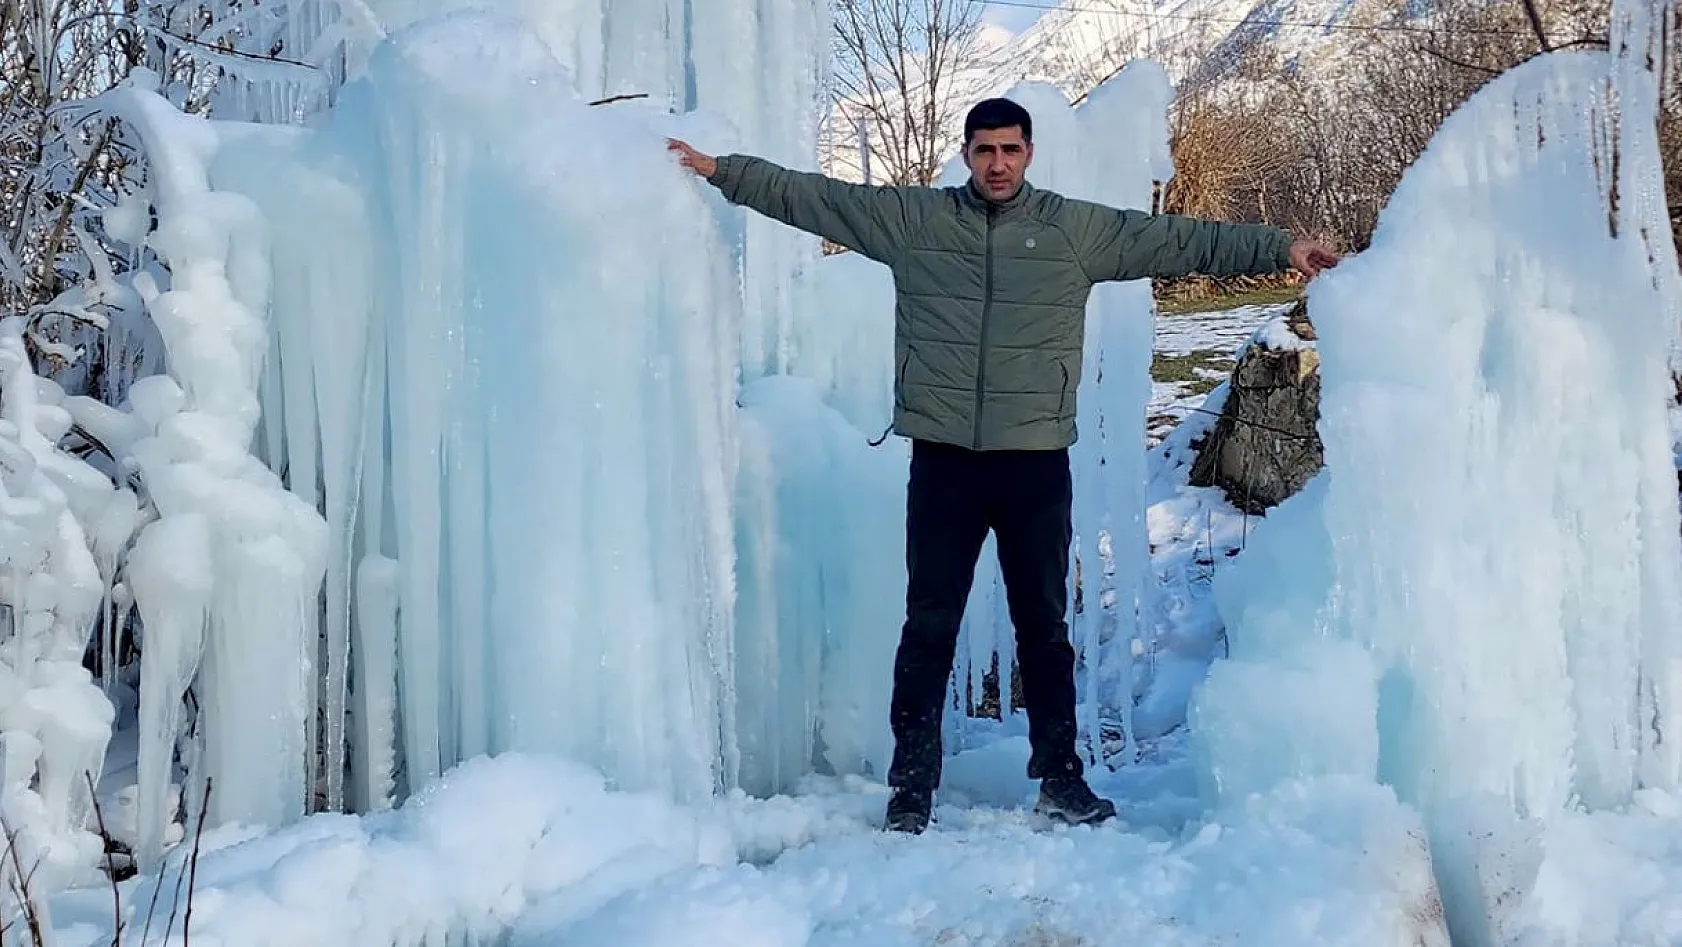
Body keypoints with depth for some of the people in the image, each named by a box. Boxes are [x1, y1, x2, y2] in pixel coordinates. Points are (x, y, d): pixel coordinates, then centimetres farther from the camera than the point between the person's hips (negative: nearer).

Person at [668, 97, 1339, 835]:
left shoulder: (1077, 229, 4)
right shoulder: (911, 218, 4)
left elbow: (1182, 240, 3)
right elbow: (810, 196, 7)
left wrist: (1279, 249, -1)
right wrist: (720, 170, 5)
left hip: (1035, 462, 0)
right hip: (943, 460, 0)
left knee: (1043, 625, 11)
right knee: (929, 626, 5)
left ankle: (1060, 777, 22)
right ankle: (912, 782, 16)